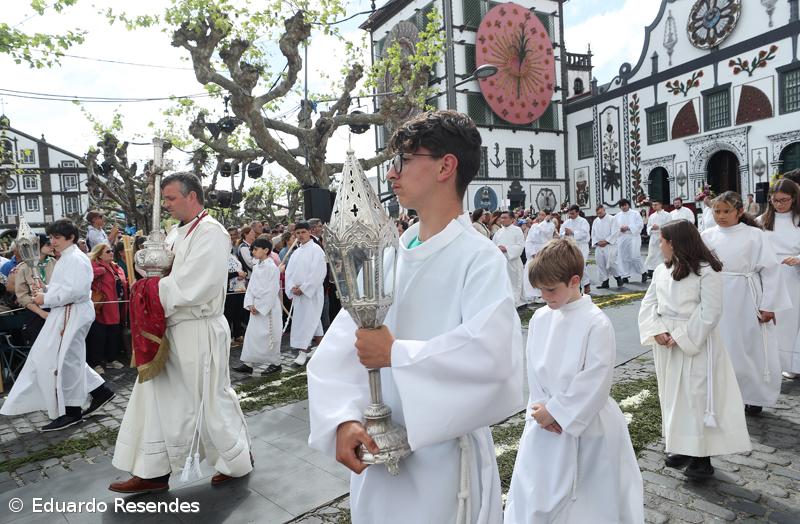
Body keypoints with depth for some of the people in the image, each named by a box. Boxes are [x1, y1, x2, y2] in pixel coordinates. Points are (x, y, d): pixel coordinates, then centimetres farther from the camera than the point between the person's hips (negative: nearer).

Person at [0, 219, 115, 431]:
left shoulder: (76, 259, -15)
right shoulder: (65, 259, 18)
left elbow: (75, 290, -26)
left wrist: (46, 299, -17)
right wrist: (45, 294, 7)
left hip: (72, 315, -10)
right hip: (64, 314, 10)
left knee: (62, 361, -4)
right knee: (69, 359, 14)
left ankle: (71, 411, 6)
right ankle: (100, 391, 22)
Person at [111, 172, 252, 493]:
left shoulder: (211, 232, -16)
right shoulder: (177, 233, 12)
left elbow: (193, 286, -23)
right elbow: (165, 273, 19)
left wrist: (156, 290, -12)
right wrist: (157, 284, -2)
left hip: (200, 330, -9)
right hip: (171, 327, 9)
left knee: (211, 400, 5)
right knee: (156, 395, 11)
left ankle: (238, 460, 26)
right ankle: (153, 472, 23)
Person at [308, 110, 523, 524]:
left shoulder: (479, 257, -14)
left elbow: (491, 352, -30)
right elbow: (338, 347, -1)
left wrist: (396, 353, -21)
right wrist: (345, 420, -15)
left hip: (444, 455, -5)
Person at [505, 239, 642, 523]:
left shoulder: (596, 323, -17)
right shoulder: (540, 318, 0)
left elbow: (594, 381, -18)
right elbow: (534, 369, 4)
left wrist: (555, 411, -14)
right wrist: (541, 409, -8)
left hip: (586, 424, -5)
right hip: (545, 423, 5)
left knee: (590, 499, 12)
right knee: (532, 496, 12)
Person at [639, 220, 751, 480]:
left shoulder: (706, 272, -14)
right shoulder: (661, 270, 6)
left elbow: (709, 313, -17)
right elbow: (649, 303, 7)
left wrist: (680, 337, -18)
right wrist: (657, 331, -8)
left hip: (695, 345, -7)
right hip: (665, 344, 7)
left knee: (697, 396, -1)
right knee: (672, 396, 14)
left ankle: (701, 456, 11)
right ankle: (680, 447, 30)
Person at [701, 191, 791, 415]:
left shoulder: (754, 235, -5)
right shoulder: (707, 236, 2)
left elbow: (771, 270, -5)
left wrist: (768, 306, -8)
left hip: (747, 302, -2)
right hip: (718, 302, 2)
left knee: (752, 349, 8)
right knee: (723, 350, 10)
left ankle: (753, 397, 26)